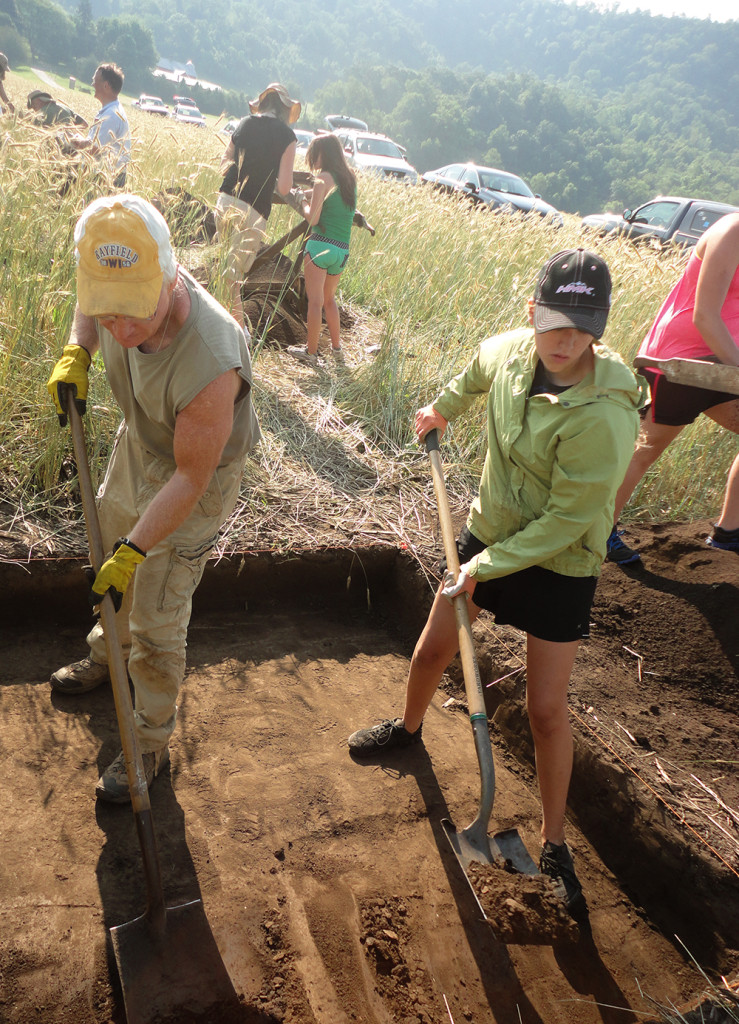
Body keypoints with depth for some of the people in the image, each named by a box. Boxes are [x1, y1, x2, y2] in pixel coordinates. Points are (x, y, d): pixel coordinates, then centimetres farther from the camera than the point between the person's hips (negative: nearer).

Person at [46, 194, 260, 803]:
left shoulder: (210, 364, -43)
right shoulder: (125, 285, -23)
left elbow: (191, 479, -30)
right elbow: (91, 305, 5)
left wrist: (134, 550, -23)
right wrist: (77, 352, -13)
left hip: (196, 481, -7)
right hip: (138, 447, 8)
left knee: (156, 622, 4)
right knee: (111, 564, 29)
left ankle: (152, 746, 29)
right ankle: (106, 658, 60)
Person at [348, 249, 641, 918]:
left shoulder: (603, 415, -32)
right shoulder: (510, 350, -12)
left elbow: (567, 521, -25)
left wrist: (486, 566, -20)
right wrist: (443, 409, 29)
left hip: (560, 566, -5)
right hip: (490, 532, 6)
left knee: (547, 707, 2)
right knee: (433, 649, 17)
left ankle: (555, 844, 23)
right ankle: (409, 727, 50)